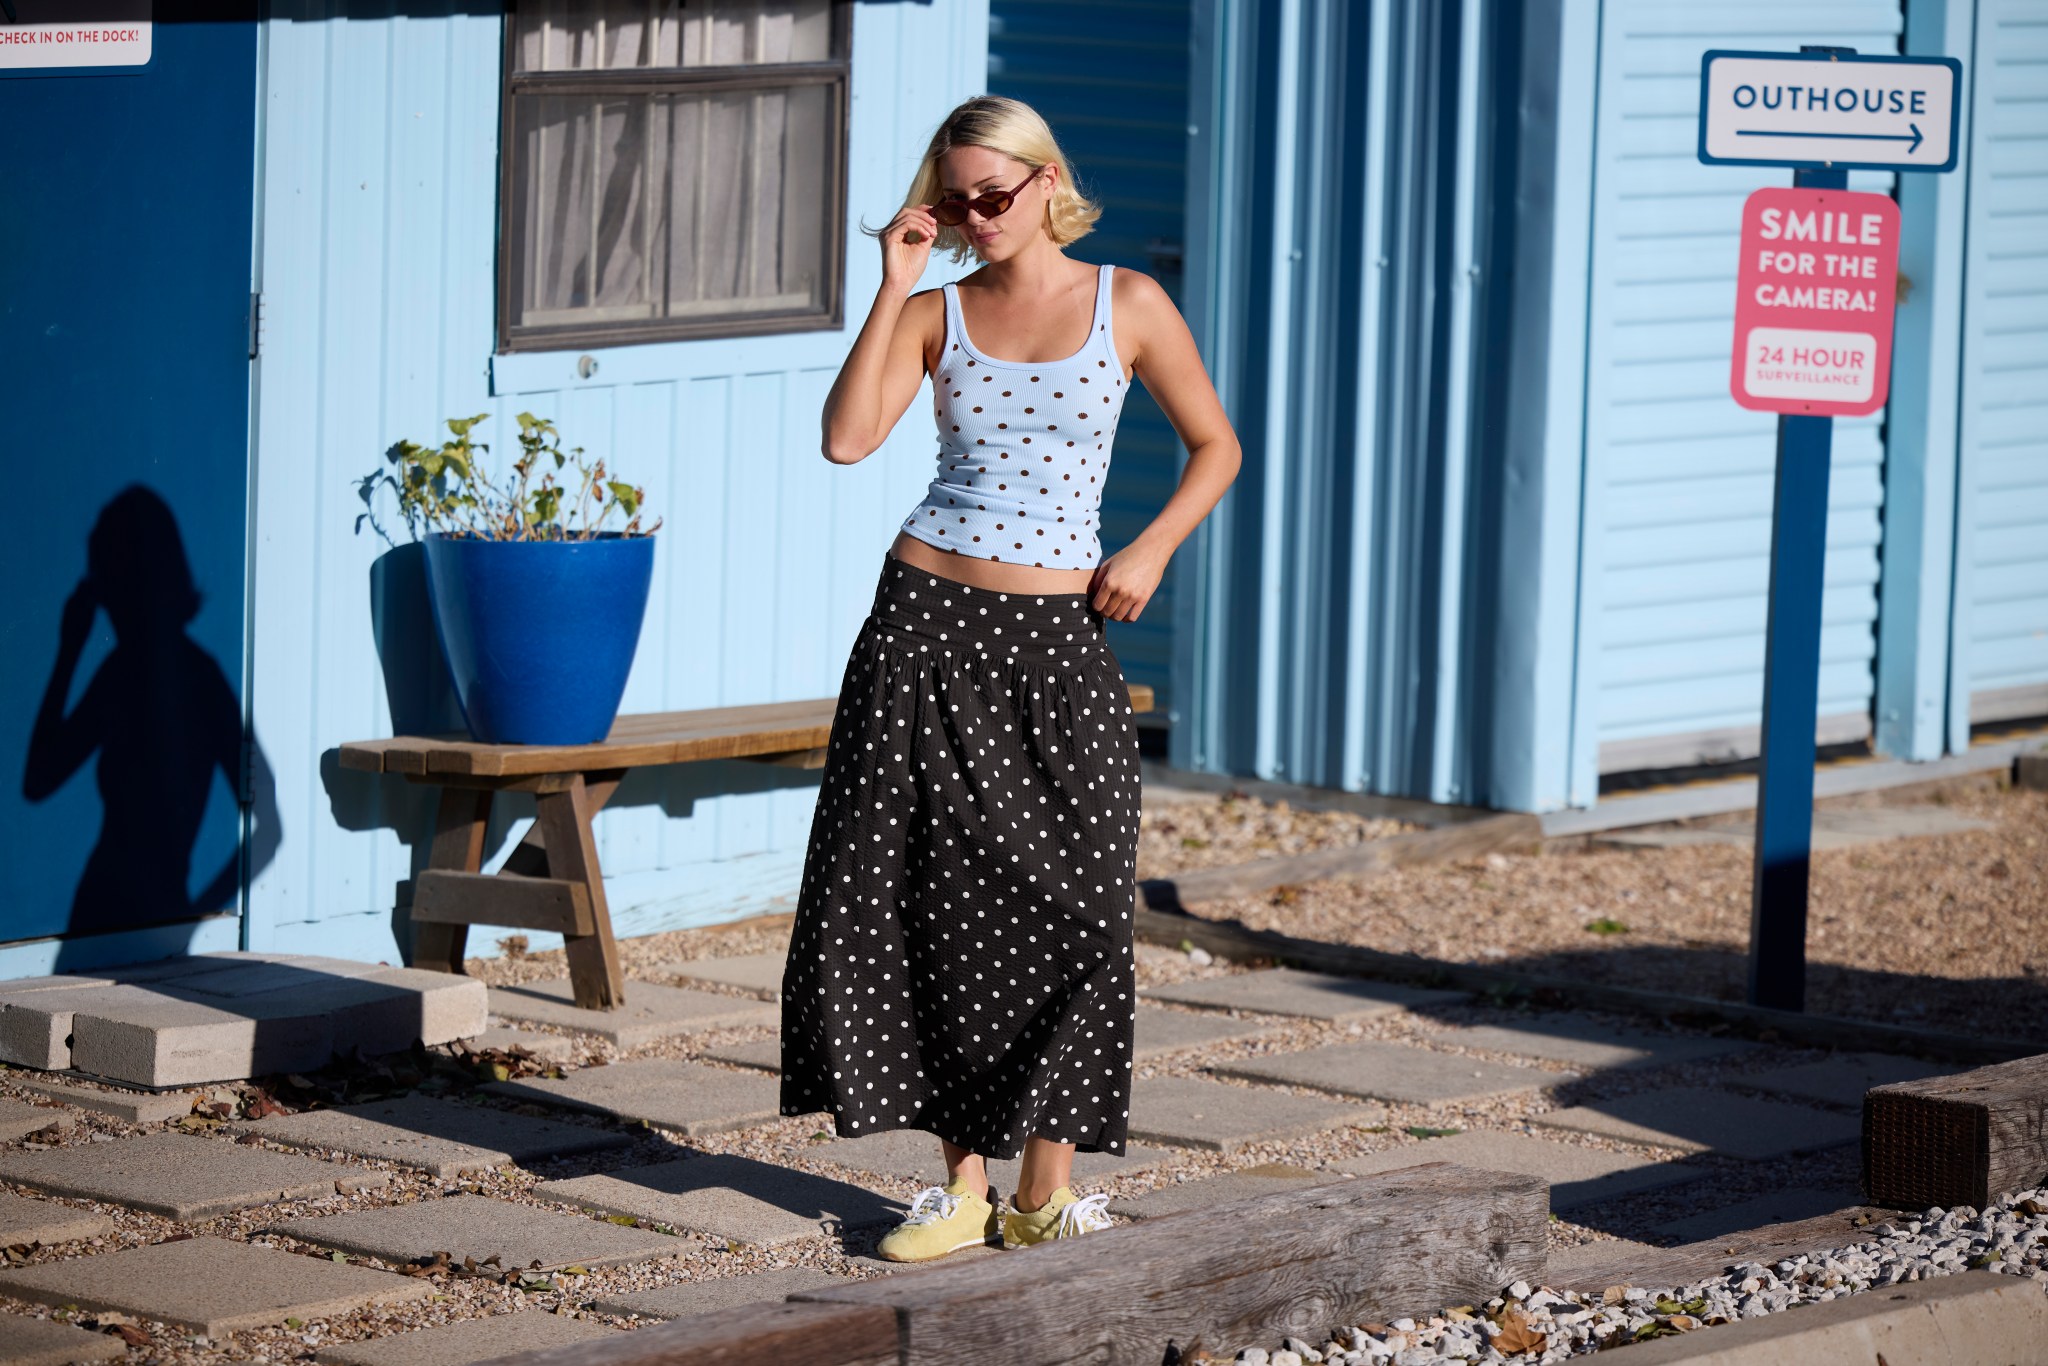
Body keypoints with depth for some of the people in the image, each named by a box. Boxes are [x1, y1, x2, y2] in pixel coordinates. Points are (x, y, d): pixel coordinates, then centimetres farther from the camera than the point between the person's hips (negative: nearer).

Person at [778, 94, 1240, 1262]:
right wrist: (895, 287, -9)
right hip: (929, 620, 1)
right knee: (936, 902, -1)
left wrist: (1153, 550, -4)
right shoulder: (936, 318, 5)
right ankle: (965, 1179, 7)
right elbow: (848, 439, -10)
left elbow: (1216, 446, 11)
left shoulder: (1128, 306, 3)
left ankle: (1049, 1179, 2)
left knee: (1072, 906, -6)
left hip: (1057, 638, -1)